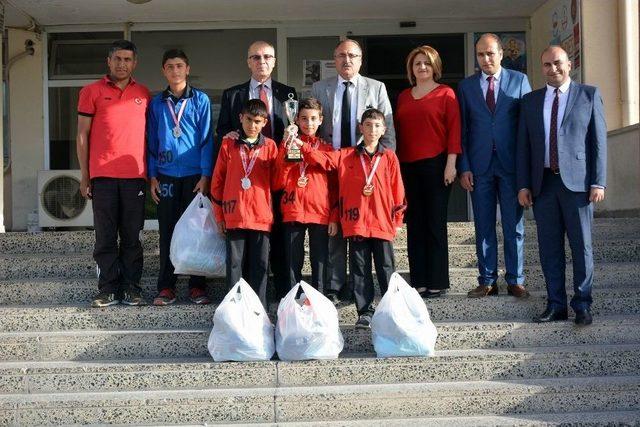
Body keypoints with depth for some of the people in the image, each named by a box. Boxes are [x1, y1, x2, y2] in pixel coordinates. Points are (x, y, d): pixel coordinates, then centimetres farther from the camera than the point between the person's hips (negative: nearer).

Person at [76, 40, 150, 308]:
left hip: (135, 175, 1)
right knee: (105, 236, 0)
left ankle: (131, 288, 9)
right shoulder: (92, 92, 7)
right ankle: (108, 289, 5)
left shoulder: (143, 94, 13)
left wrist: (151, 172, 8)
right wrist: (84, 175, 2)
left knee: (132, 236, 3)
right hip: (102, 175, -1)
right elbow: (82, 134, 6)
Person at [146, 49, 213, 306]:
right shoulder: (157, 103, 9)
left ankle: (197, 286, 10)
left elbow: (206, 139, 0)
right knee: (167, 232, 4)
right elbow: (151, 142, 11)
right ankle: (166, 287, 9)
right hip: (166, 175, 2)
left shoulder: (200, 100, 3)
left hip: (195, 175, -2)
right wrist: (152, 176, 4)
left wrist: (205, 176, -7)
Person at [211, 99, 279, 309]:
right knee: (234, 263, 4)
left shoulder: (270, 146, 6)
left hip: (262, 216, 0)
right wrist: (219, 214, 5)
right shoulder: (228, 145, 6)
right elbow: (217, 181, 7)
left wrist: (275, 212, -3)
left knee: (260, 264, 5)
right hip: (234, 216, 0)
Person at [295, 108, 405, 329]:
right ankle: (365, 312, 13)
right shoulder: (347, 156, 8)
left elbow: (397, 189, 6)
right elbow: (323, 159, -1)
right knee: (360, 269, 6)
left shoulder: (389, 157, 5)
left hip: (382, 223, -1)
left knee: (386, 268, 4)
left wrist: (397, 217, 5)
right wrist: (302, 145, -15)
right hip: (356, 223, 1)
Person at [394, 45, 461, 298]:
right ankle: (418, 281, 11)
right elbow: (399, 131, 14)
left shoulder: (445, 93, 0)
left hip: (436, 164, -5)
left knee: (435, 223, -1)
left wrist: (451, 164, -12)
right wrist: (396, 164, 7)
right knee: (414, 224, 6)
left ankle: (437, 282, 5)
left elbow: (454, 129, -5)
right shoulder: (404, 97, 14)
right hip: (408, 167, 5)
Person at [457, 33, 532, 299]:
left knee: (514, 226, 2)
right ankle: (487, 281, 12)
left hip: (511, 164, -1)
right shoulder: (466, 86, 9)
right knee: (483, 227, 5)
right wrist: (464, 167, -2)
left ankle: (515, 281, 9)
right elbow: (462, 130, 7)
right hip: (480, 165, 1)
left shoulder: (519, 80, 5)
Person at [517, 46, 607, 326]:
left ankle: (582, 305, 9)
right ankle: (556, 305, 13)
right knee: (549, 248, 5)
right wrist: (523, 185, 3)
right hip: (543, 183, 3)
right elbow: (523, 146, 11)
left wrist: (598, 182, -6)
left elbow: (599, 140, 1)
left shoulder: (589, 95, 5)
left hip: (577, 182, -3)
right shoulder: (530, 101, 13)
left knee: (581, 246, 0)